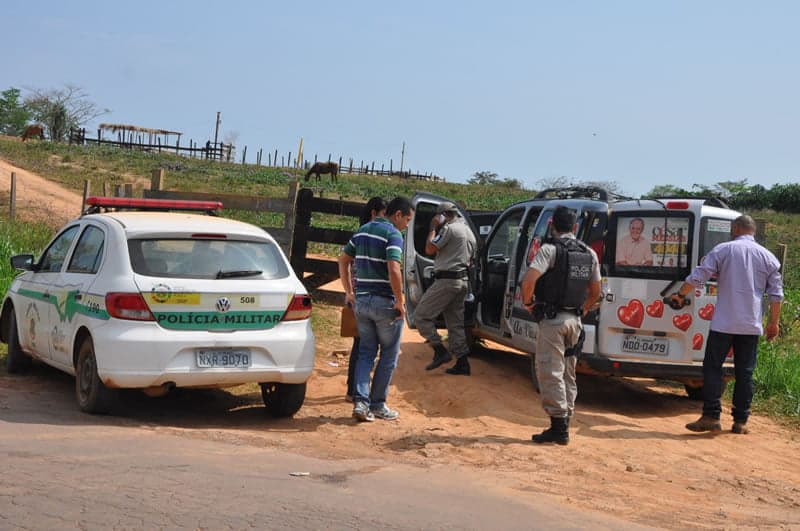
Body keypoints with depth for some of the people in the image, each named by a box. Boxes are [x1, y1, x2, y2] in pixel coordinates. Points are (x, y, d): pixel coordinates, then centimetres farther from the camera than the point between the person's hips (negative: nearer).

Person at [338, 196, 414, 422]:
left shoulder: (363, 231, 12)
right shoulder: (392, 234, -13)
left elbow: (343, 260, 17)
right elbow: (393, 270, -25)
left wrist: (349, 292, 18)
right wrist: (399, 302, -16)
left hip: (361, 300, 7)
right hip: (385, 302, -7)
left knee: (365, 352, 12)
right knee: (389, 355, 7)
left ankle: (360, 401, 0)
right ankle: (377, 404, 10)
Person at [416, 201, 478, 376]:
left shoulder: (450, 228, -11)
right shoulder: (469, 232, 19)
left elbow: (429, 249, -13)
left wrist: (434, 228, -2)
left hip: (447, 280, -9)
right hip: (463, 281, 9)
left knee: (421, 315, -5)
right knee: (456, 323, 11)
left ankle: (440, 351, -11)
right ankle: (462, 363, 8)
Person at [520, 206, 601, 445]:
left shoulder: (550, 250, -12)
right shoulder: (589, 254, 9)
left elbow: (528, 280, -23)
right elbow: (595, 291, 16)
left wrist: (528, 303, -7)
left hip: (552, 319, -6)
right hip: (575, 320, 7)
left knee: (550, 373, -3)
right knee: (568, 373, 14)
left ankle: (558, 426, -5)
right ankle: (564, 425, 17)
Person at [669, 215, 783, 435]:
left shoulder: (722, 250, -2)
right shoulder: (768, 257, 7)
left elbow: (697, 277, -5)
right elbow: (776, 295, 7)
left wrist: (680, 295, 11)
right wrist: (773, 323, 16)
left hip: (723, 323, -3)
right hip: (752, 325, 3)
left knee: (712, 367, 2)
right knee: (745, 372, 8)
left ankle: (711, 417, -5)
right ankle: (741, 421, 9)